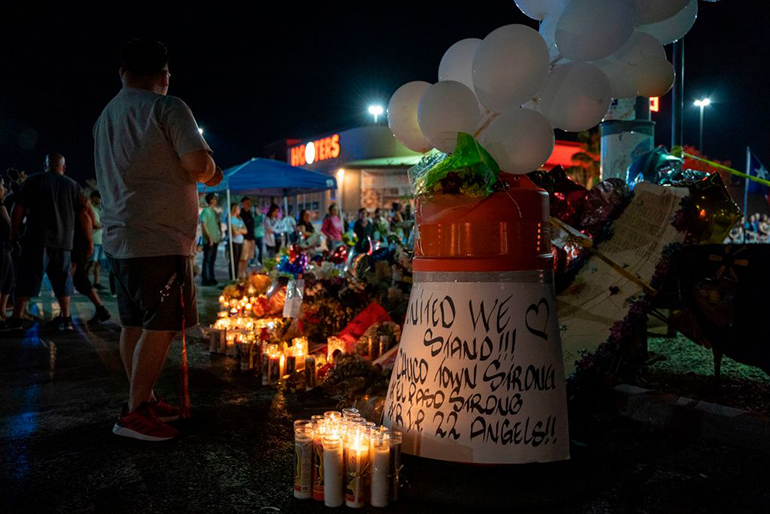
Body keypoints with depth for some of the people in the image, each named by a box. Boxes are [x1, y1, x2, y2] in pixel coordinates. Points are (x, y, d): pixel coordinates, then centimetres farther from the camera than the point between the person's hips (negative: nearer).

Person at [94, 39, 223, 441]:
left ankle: (146, 400, 24)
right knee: (160, 327, -3)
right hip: (159, 240, -9)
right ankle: (134, 414, 0)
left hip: (118, 238, 9)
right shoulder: (167, 108, -7)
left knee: (134, 325, 13)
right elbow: (198, 162, -19)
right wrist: (211, 175, 2)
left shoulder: (105, 117, 20)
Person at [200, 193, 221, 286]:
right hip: (208, 240, -8)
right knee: (207, 260, -4)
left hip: (215, 239, 8)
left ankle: (212, 278, 21)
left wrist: (220, 233, 12)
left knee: (212, 260, 13)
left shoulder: (215, 212, 15)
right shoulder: (206, 211, -10)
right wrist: (209, 238, -18)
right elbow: (203, 225, -15)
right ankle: (205, 279, 0)